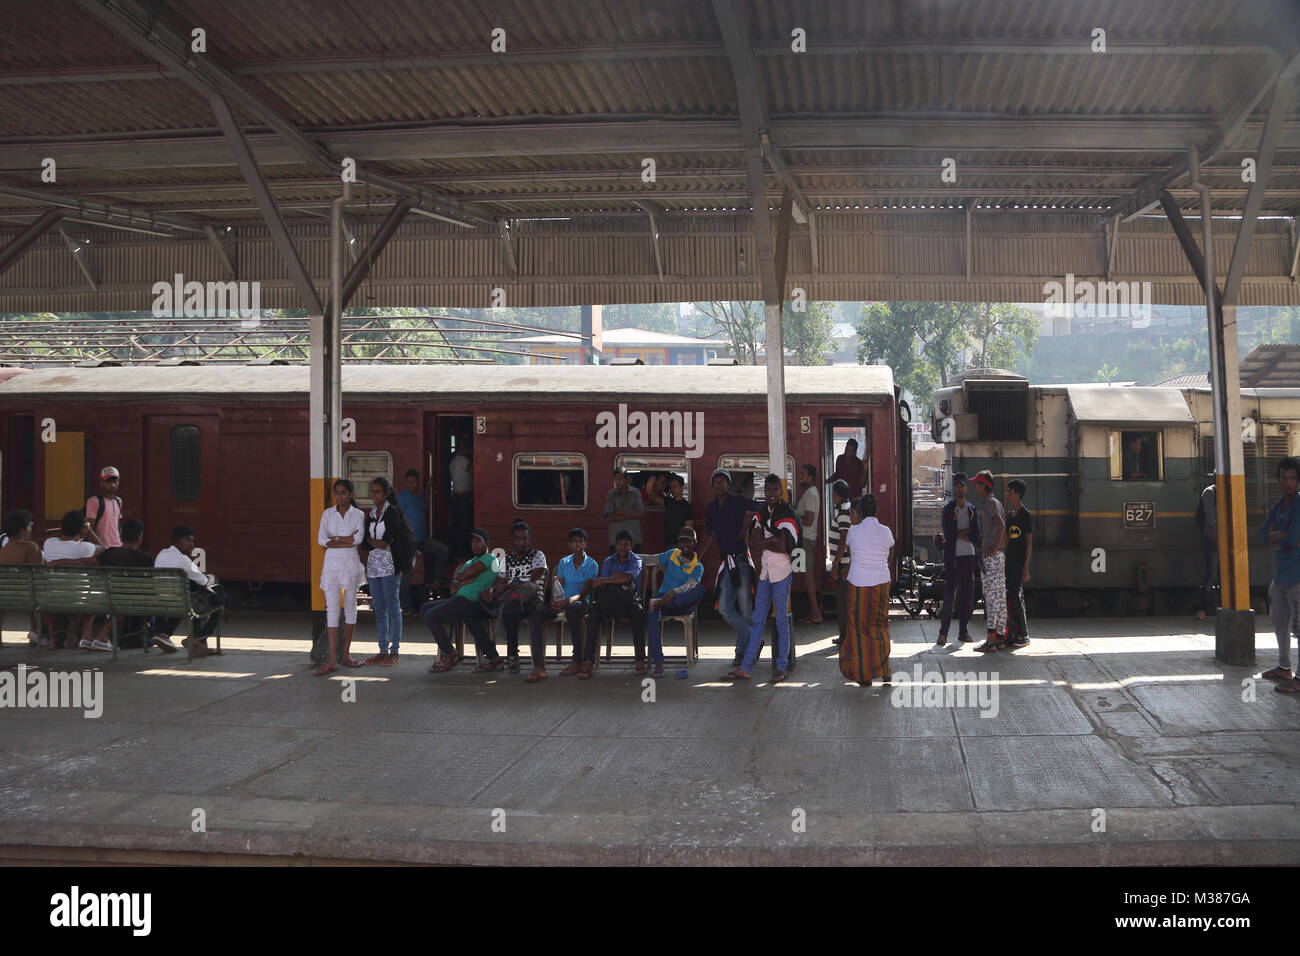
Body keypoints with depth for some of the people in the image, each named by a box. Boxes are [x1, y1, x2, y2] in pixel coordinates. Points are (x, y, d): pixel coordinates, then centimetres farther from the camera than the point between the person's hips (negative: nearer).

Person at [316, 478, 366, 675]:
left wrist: (335, 539, -7)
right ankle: (332, 660, -9)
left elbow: (359, 538, -10)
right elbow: (321, 540, -3)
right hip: (331, 564, 0)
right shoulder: (327, 513, 7)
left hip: (351, 564, 0)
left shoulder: (358, 514, 4)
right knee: (331, 609, -6)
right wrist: (347, 541, -10)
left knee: (350, 606, 6)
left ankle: (346, 653, 16)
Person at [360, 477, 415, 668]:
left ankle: (394, 652, -2)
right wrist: (375, 542, -3)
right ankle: (383, 650, 13)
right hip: (373, 564, 7)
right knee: (379, 609, 8)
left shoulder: (393, 512, -6)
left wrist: (371, 541, 0)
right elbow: (365, 543, 14)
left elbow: (388, 539, -12)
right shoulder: (371, 513, 15)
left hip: (389, 565, -7)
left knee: (393, 608, -4)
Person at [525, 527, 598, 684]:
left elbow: (584, 592, -9)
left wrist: (568, 600, -27)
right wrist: (555, 601, -14)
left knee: (571, 608, -42)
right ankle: (539, 667, -36)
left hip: (581, 602, -4)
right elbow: (558, 587, 10)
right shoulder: (564, 562, 15)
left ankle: (578, 661, -32)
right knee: (535, 613, -26)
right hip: (562, 602, 4)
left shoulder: (592, 565, 2)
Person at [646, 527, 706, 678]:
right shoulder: (672, 555, 17)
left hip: (682, 603, -1)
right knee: (652, 612, -36)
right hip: (663, 595, 1)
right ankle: (658, 664, -42)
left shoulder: (697, 567, 6)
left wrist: (673, 592, -32)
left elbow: (689, 585, -13)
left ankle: (659, 602, -42)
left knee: (700, 590, -34)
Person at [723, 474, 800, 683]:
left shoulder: (787, 513, -8)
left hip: (782, 571, -6)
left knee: (782, 620, 1)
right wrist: (773, 540, -13)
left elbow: (783, 547, -16)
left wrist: (763, 542, -4)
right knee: (757, 620, 7)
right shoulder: (762, 511, 12)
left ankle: (781, 667, 9)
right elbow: (754, 537, 1)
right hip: (765, 571, 6)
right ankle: (746, 667, 8)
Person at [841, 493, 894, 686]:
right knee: (879, 626, 16)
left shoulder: (853, 531, -8)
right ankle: (884, 671, 17)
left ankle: (863, 675, 13)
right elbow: (890, 561, 8)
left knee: (859, 626, 10)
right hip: (881, 583, 2)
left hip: (858, 584, -2)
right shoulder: (886, 531, -2)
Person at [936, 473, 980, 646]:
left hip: (969, 556, 4)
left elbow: (976, 536, 2)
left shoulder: (972, 509, 12)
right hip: (952, 556, -4)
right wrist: (967, 532, -5)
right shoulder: (948, 508, 0)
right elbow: (949, 533, -12)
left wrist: (957, 534, -6)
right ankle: (943, 633, -3)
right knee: (949, 594, -7)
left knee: (967, 595, 5)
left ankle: (963, 631, 14)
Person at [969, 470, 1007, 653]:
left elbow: (1001, 526, -24)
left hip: (990, 556, -10)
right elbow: (1004, 528, 21)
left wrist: (994, 549, -23)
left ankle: (990, 640, -15)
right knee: (1000, 596, 11)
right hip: (1000, 555, 10)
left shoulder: (989, 503, -11)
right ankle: (1001, 635, 15)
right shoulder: (997, 503, 19)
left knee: (991, 596, -12)